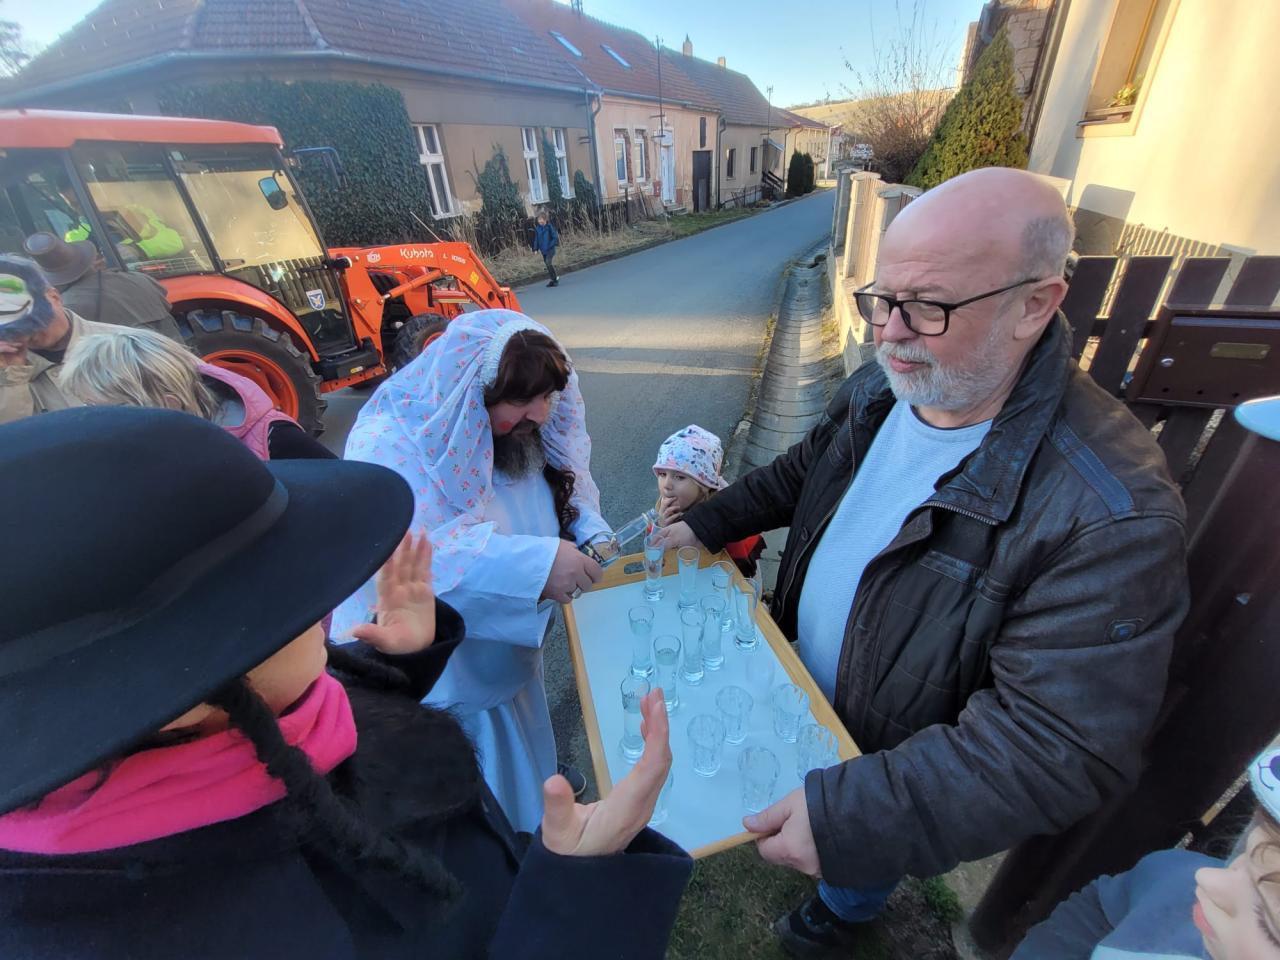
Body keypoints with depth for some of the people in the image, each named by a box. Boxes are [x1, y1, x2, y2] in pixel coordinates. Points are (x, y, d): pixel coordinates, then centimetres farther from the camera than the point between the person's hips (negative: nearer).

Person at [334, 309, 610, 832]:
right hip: (437, 673, -5)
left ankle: (540, 785, 65)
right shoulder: (389, 446, -29)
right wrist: (534, 563, -46)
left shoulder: (523, 434, -10)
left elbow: (568, 484, 4)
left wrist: (593, 535, -15)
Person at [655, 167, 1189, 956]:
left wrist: (852, 816, -37)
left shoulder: (1111, 513, -36)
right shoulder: (882, 387, -14)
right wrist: (709, 523, -3)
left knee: (861, 872, 29)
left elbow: (1060, 748, -32)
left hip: (889, 757, -5)